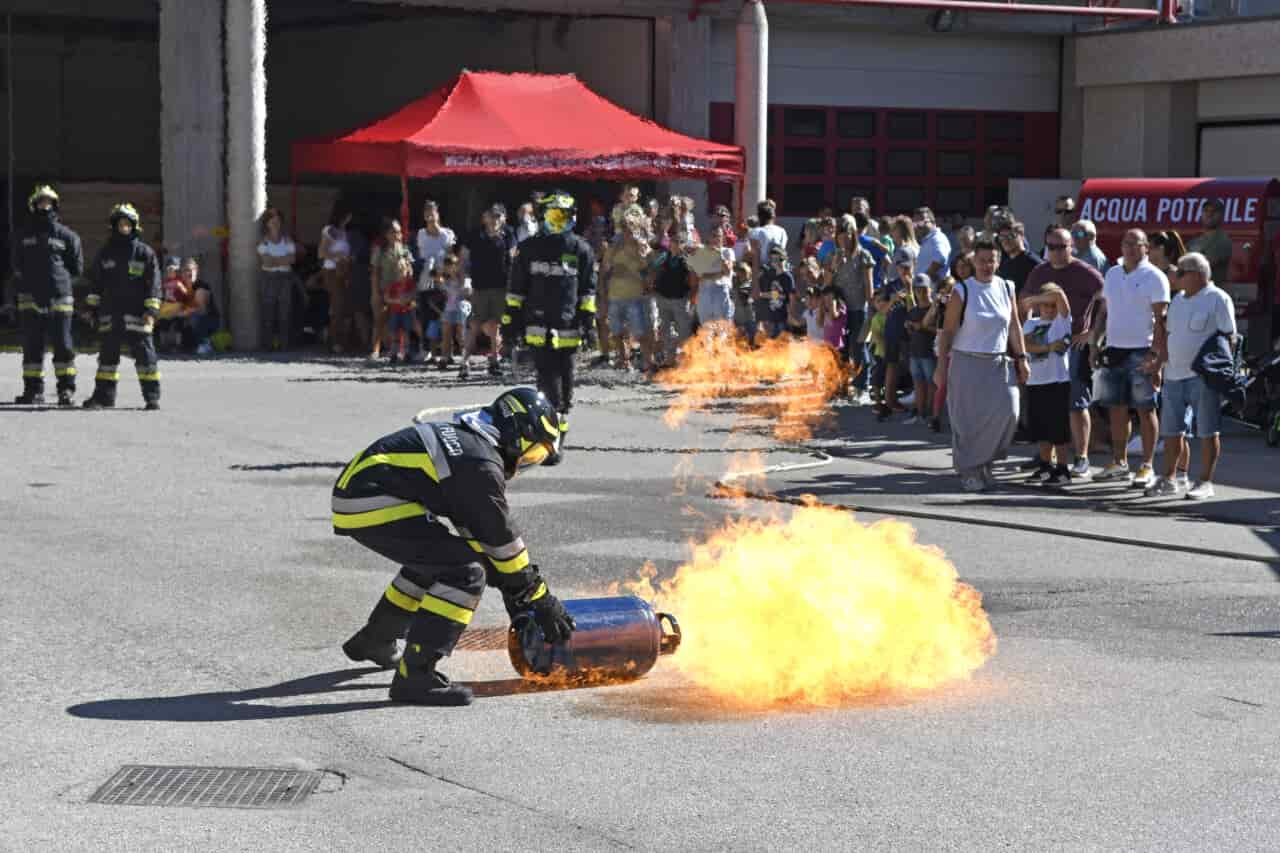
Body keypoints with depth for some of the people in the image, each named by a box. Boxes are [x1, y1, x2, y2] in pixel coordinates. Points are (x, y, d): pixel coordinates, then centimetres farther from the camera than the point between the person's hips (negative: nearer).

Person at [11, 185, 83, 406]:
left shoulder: (67, 236, 5)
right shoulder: (23, 236, 11)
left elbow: (77, 269, 9)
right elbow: (17, 267, 16)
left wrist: (59, 277, 4)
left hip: (59, 298, -2)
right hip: (30, 298, 2)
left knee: (63, 345, -4)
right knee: (32, 346, 5)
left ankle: (67, 389, 1)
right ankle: (33, 389, 10)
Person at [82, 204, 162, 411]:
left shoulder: (145, 253, 2)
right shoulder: (105, 254, 11)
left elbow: (154, 284, -1)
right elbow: (95, 283, 15)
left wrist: (151, 311, -9)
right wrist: (92, 308, 10)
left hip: (137, 315, -3)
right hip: (110, 314, 3)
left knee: (144, 354, -3)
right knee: (107, 354, 6)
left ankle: (152, 396, 2)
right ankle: (104, 395, 13)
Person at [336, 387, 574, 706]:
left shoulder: (467, 440, 17)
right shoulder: (481, 464, -14)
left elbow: (487, 527, 23)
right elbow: (501, 540, -10)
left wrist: (517, 595, 24)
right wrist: (542, 601, 0)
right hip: (370, 505, -11)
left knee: (435, 559, 29)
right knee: (466, 571, -13)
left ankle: (375, 641, 44)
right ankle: (415, 675, -15)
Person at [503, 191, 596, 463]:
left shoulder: (581, 249, 7)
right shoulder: (530, 248, 8)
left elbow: (588, 289, 9)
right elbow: (517, 287, 10)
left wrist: (587, 318, 1)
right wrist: (511, 318, 5)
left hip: (568, 327, 1)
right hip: (538, 325, -1)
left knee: (564, 385, 7)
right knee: (548, 382, -9)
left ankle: (557, 437, 17)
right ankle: (553, 441, -11)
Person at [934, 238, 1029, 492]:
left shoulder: (1006, 289, 6)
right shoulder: (962, 291, -5)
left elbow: (1015, 327, 12)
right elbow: (947, 331, -4)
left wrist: (1021, 359, 8)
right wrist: (941, 366, -8)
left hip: (999, 364, 3)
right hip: (968, 364, -3)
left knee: (1007, 411, -11)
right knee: (968, 419, -1)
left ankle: (984, 460, 9)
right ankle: (969, 471, 14)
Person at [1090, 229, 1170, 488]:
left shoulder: (1154, 277, -6)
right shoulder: (1112, 274, 14)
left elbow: (1160, 319, -10)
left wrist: (1155, 355, -17)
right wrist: (1094, 344, 10)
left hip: (1141, 353, -6)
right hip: (1114, 350, 6)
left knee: (1145, 409, -2)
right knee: (1116, 408, 9)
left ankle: (1147, 466, 1)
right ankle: (1119, 463, 17)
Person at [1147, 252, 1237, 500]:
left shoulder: (1218, 299, -6)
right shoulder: (1178, 300, 16)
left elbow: (1228, 337, -9)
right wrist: (1158, 365, 13)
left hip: (1202, 377, -7)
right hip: (1174, 376, 7)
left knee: (1207, 432, -1)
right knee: (1171, 431, 9)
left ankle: (1205, 482, 4)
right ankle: (1169, 480, 17)